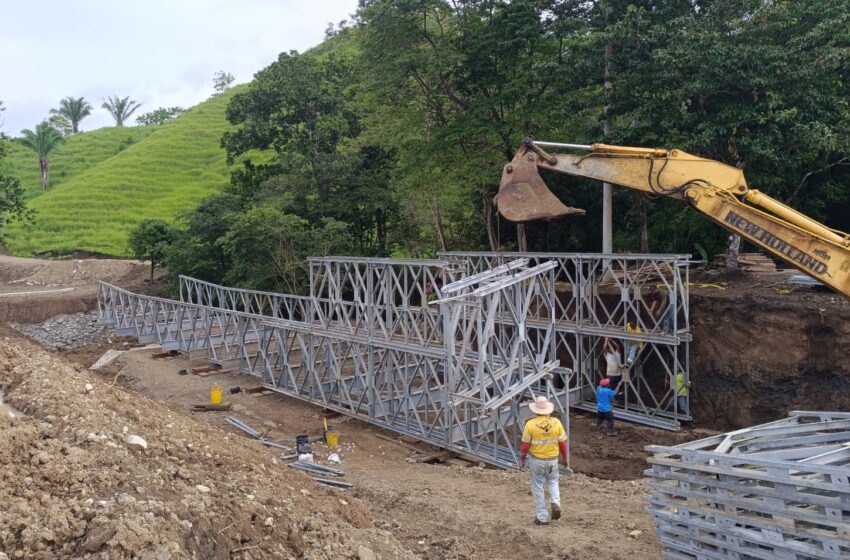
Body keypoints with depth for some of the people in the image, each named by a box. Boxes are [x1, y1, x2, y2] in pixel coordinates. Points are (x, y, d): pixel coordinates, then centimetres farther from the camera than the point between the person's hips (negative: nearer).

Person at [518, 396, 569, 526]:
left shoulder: (530, 424, -15)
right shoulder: (556, 423, -9)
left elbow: (525, 444, -10)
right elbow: (562, 443, -3)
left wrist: (522, 459, 5)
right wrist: (565, 458, 12)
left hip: (536, 460, -2)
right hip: (552, 459, 2)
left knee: (537, 487, 11)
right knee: (553, 481, 26)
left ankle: (542, 517, 15)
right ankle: (556, 503, 2)